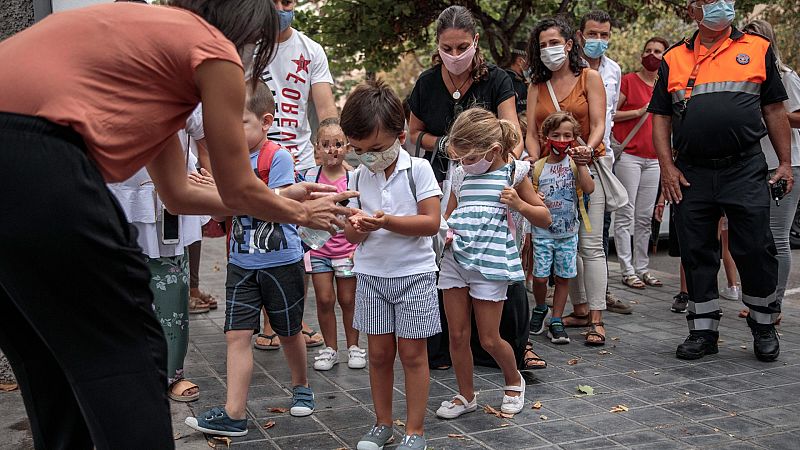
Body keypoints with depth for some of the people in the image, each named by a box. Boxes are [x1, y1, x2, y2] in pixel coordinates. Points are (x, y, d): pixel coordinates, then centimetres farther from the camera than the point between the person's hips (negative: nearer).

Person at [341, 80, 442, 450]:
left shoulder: (418, 170, -9)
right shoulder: (358, 177, 3)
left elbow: (432, 222, -15)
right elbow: (351, 235, 5)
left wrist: (387, 221, -26)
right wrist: (355, 226, -19)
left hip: (414, 272, -4)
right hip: (371, 273, 4)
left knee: (412, 353, 3)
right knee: (379, 352, 10)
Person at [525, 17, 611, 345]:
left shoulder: (589, 78, 2)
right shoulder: (537, 86, 12)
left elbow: (599, 125, -6)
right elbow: (532, 133, 5)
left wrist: (588, 149, -26)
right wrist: (534, 162, -14)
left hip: (587, 168, -4)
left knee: (590, 245, -8)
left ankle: (596, 318, -5)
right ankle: (580, 309, 16)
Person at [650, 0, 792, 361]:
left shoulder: (758, 49, 9)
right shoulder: (673, 59, 11)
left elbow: (774, 110, 10)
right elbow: (661, 117, 10)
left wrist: (785, 163, 4)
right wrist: (667, 167, 0)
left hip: (746, 169, -1)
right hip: (691, 175, 2)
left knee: (756, 250, -1)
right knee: (696, 254, 6)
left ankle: (763, 326, 20)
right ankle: (703, 332, 18)